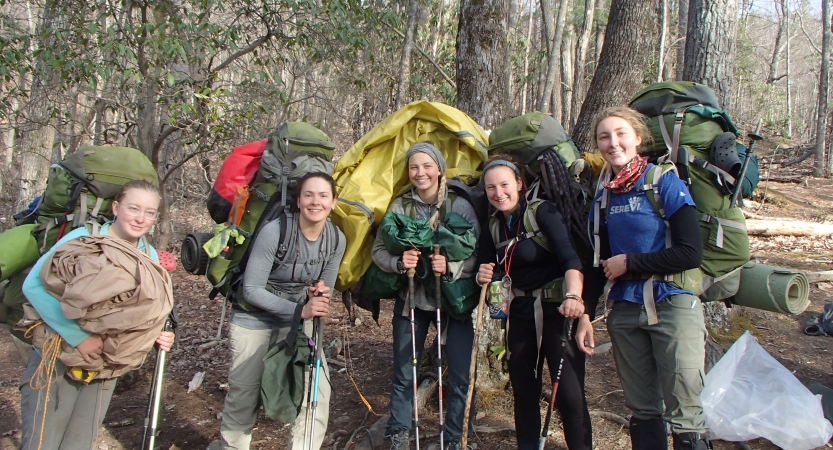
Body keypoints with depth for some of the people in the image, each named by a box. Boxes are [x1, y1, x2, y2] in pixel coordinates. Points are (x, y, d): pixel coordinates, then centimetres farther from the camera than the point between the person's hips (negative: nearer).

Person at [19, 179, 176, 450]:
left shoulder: (151, 257, -1)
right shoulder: (84, 239, -16)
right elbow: (33, 286, -23)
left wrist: (158, 336, -15)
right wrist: (78, 336, -30)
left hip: (105, 368, 4)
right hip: (57, 360, -4)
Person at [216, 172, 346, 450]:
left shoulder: (336, 240, -10)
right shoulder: (275, 232, -24)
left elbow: (324, 290, 3)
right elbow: (251, 289, -22)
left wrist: (319, 295, -22)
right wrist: (300, 310, -30)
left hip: (297, 321, 4)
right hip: (253, 320, -3)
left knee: (317, 392, -9)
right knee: (244, 395, 8)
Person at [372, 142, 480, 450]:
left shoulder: (460, 206, -6)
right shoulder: (399, 206, -1)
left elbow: (478, 254, -10)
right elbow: (378, 250, -1)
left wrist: (451, 267, -26)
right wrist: (398, 262, -20)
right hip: (411, 298, 2)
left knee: (461, 375, -1)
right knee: (404, 374, 10)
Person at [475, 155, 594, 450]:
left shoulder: (543, 212, -11)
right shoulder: (493, 226, 6)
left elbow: (570, 258, -23)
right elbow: (492, 273, 8)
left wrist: (573, 296, -41)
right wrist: (484, 278, -15)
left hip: (556, 310, -5)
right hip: (520, 314, 6)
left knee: (569, 393, -11)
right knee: (523, 391, 13)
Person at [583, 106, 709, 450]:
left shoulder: (664, 181, -8)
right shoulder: (603, 195, 7)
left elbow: (691, 253, -14)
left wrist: (630, 263, -11)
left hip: (672, 304, -5)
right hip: (625, 310, 5)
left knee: (683, 413, -2)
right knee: (642, 410, 13)